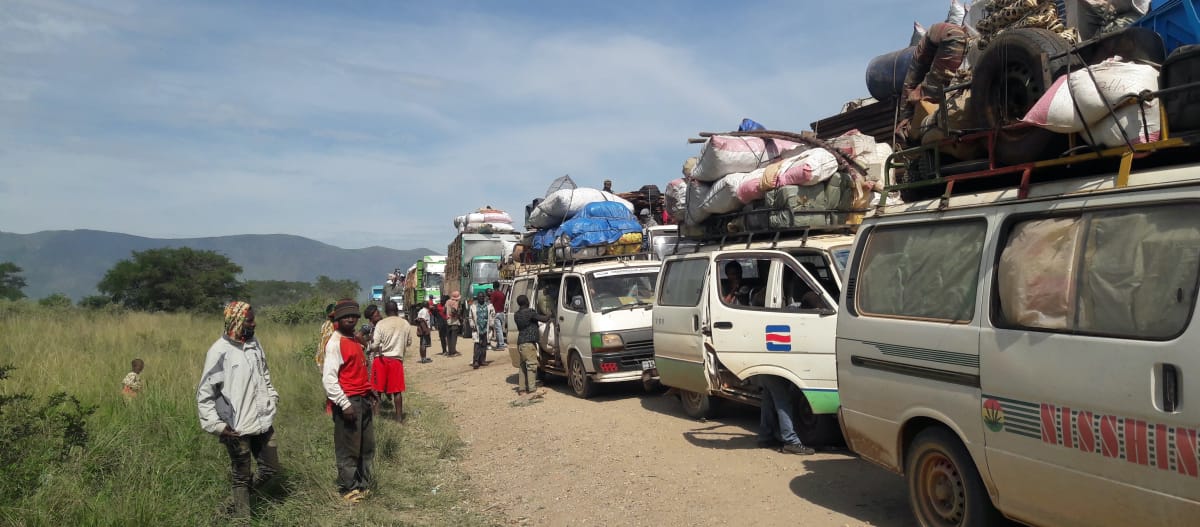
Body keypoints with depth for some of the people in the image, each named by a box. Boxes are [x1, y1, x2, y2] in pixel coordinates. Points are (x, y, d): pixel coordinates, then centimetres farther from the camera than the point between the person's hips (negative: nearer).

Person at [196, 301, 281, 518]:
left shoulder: (255, 343, 5)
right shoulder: (220, 351, -14)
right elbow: (204, 392, -10)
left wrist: (272, 397, 12)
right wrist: (216, 424, -14)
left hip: (263, 422, 6)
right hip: (238, 428, -6)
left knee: (271, 469, 13)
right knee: (242, 476, 8)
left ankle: (236, 500, 36)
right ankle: (241, 515, 26)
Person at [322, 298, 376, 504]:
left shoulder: (355, 341, 13)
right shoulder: (335, 343, -13)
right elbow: (328, 378, -18)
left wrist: (369, 392, 14)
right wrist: (344, 404, -19)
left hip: (363, 400, 9)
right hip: (348, 402, -8)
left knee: (367, 446, 14)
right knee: (348, 448, 2)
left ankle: (363, 484, 27)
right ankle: (349, 489, 16)